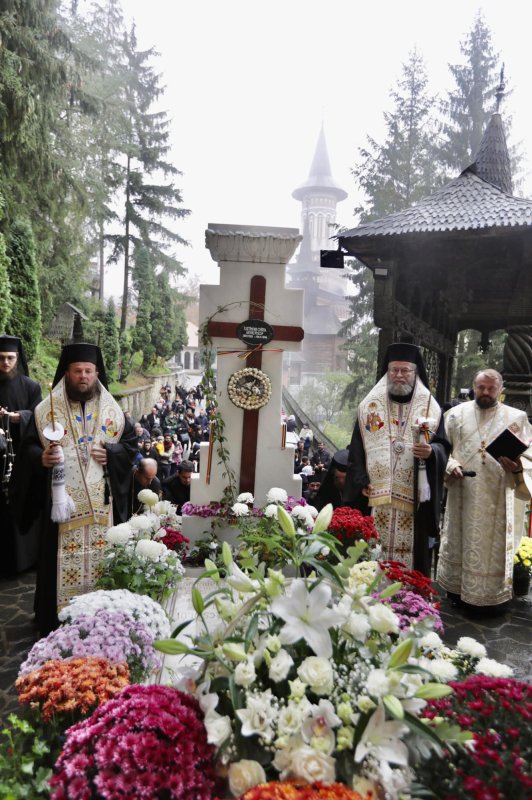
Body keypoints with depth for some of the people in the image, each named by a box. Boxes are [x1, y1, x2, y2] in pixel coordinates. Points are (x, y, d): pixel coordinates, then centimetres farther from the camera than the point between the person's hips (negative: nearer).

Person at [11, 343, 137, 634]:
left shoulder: (112, 410, 5)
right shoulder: (47, 409, 0)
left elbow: (132, 442, 10)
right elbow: (27, 447, 0)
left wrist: (111, 455, -9)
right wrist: (41, 458, -21)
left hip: (101, 503, 2)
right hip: (63, 501, -2)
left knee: (101, 557, 9)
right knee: (63, 560, 2)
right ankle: (59, 621, 15)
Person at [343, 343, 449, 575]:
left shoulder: (430, 407, 8)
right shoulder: (370, 404, 8)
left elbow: (443, 446, 5)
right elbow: (356, 448, 5)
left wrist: (431, 452, -18)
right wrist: (362, 481, -6)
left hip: (414, 498, 0)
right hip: (375, 494, 0)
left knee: (412, 552, 1)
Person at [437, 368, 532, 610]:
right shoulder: (456, 414, 4)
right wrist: (450, 465, -12)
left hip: (498, 498, 0)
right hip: (463, 495, 1)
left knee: (495, 544, 7)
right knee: (459, 541, 9)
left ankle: (492, 594, 23)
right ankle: (457, 588, 26)